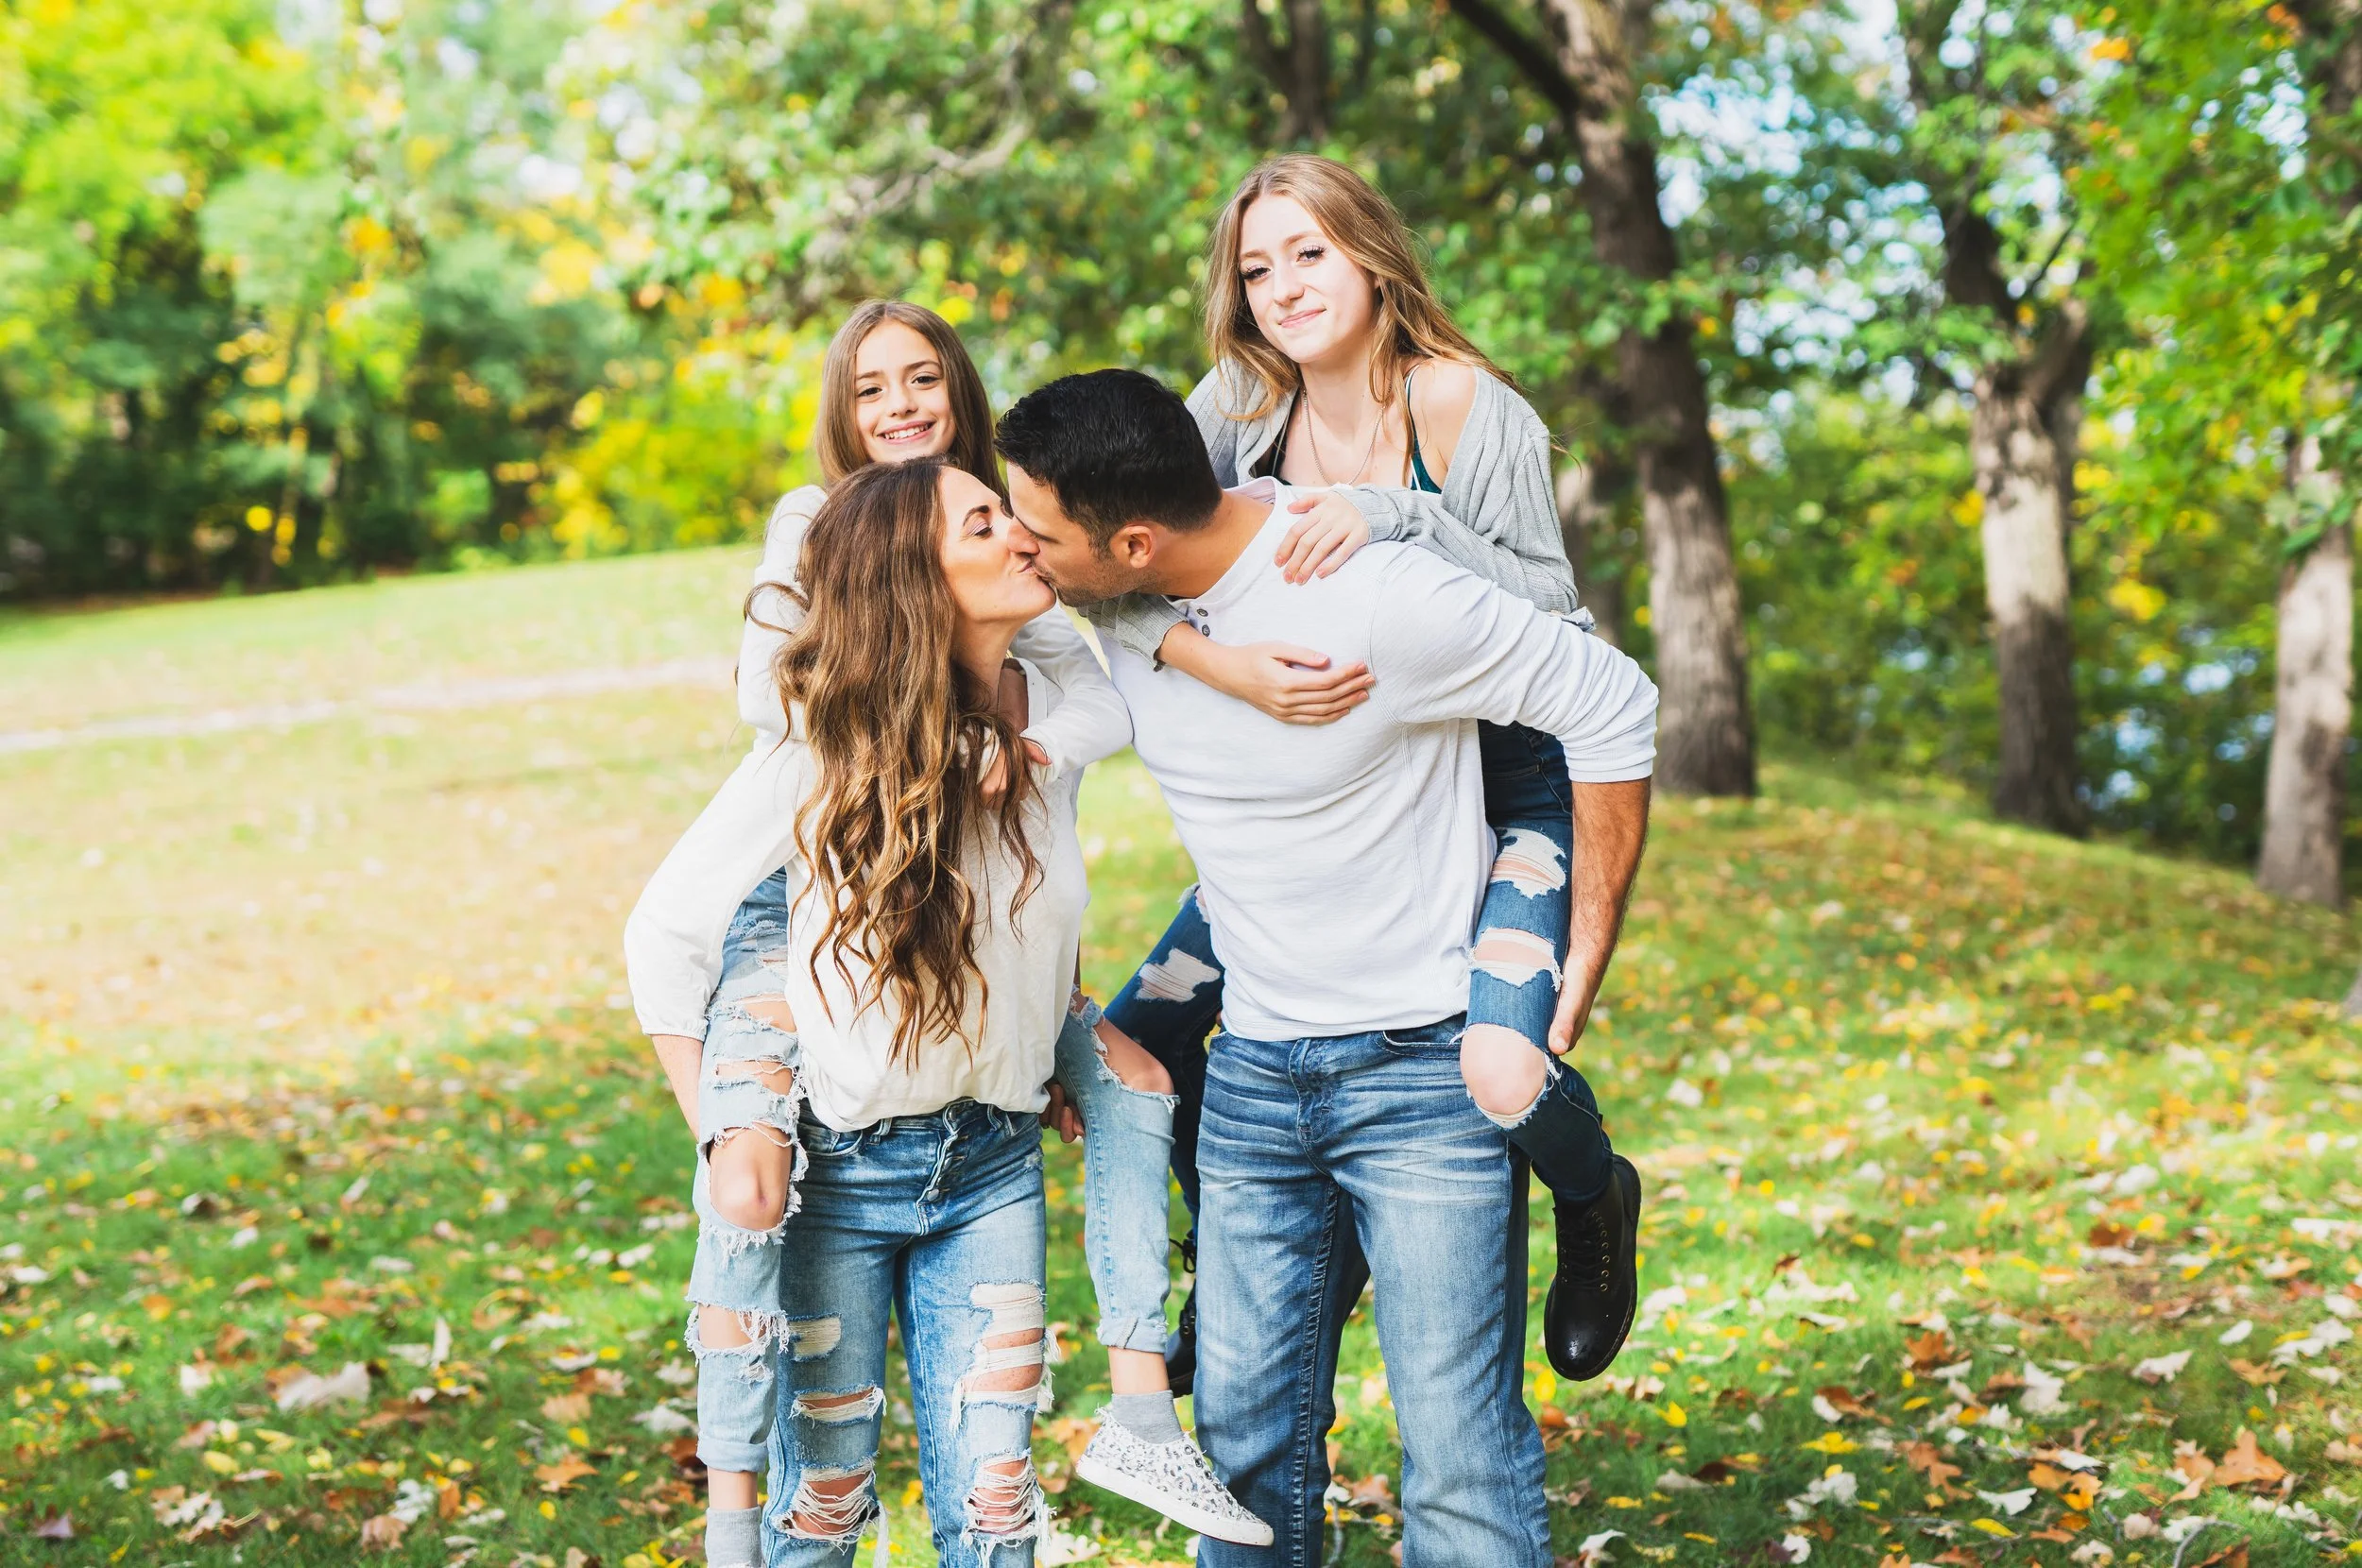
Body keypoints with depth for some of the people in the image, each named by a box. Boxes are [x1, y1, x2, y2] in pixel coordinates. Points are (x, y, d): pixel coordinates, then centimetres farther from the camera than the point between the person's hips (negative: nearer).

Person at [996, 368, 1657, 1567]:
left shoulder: (1380, 599, -23)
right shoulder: (1116, 605, -4)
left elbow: (1613, 710, -12)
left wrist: (1580, 973, -9)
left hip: (1422, 1067, -6)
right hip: (1252, 1067, 6)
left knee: (1461, 1466, -5)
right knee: (1247, 1444, 9)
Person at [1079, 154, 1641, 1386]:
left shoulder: (1466, 406, -16)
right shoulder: (1242, 404, -5)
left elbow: (1547, 608, -19)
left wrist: (1396, 512, -32)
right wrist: (1227, 666, -34)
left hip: (1500, 793, -5)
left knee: (1500, 1073, -28)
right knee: (1135, 1046, -1)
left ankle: (1594, 1205, 11)